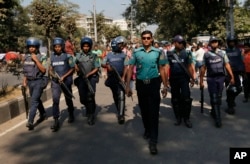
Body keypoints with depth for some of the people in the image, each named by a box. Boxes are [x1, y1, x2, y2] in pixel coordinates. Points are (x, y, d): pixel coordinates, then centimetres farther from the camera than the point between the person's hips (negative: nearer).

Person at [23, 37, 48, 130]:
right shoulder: (26, 57, 7)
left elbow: (43, 70, -19)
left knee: (34, 101, -11)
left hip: (38, 82, -6)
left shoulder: (41, 58, -10)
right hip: (30, 81, 6)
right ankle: (43, 114, 38)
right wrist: (24, 81, 13)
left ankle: (30, 122, -12)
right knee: (37, 100, 18)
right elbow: (25, 70, 15)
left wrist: (36, 60, -22)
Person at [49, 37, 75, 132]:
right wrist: (53, 75, -9)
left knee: (68, 100, 13)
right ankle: (56, 121, -7)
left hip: (66, 81, -2)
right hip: (55, 82, 2)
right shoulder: (52, 57, 7)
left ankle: (71, 115, 37)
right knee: (55, 100, -9)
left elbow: (72, 69, -4)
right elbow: (50, 69, 12)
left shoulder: (68, 56, -4)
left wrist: (64, 77, -15)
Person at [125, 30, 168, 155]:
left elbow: (162, 69, 4)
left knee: (154, 111, -3)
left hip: (154, 84, -1)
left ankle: (153, 141, -1)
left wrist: (165, 86, 3)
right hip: (140, 84, 2)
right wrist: (128, 85, -5)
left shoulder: (158, 52, 0)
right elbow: (130, 68, 1)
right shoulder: (136, 52, 0)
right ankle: (147, 130, 39)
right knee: (144, 109, 16)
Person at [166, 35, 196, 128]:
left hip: (184, 79, -2)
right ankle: (178, 117, 23)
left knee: (186, 98, -5)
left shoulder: (187, 53, -1)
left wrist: (192, 78, 2)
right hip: (173, 79, 2)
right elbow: (167, 67, 5)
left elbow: (190, 66, 3)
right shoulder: (170, 54, 2)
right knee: (175, 99, 10)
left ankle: (186, 118, 9)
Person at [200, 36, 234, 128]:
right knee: (214, 98, -2)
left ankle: (213, 112, 32)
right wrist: (201, 81, 2)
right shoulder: (206, 54, 1)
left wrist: (232, 77, -2)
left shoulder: (222, 53, 3)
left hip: (221, 78, 2)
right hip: (211, 78, -2)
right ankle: (217, 118, 2)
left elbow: (227, 65, 3)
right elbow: (203, 68, 3)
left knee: (218, 97, 10)